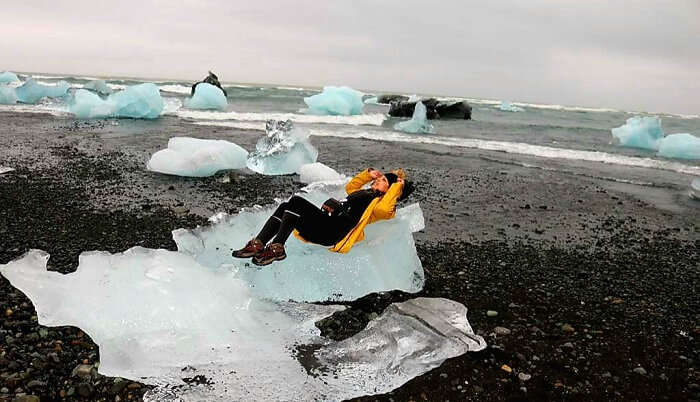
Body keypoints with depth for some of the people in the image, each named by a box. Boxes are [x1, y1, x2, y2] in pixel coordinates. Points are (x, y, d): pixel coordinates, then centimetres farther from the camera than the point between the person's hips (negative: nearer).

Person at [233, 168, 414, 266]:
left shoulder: (381, 202, 7)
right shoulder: (365, 194, 33)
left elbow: (383, 209, -17)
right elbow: (350, 186, 48)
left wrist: (397, 185, -6)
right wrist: (368, 173, 40)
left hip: (332, 232, -9)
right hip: (325, 222, 9)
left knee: (295, 202, -26)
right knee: (285, 207, -10)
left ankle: (276, 248, -26)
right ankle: (257, 245, -15)